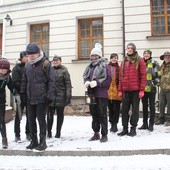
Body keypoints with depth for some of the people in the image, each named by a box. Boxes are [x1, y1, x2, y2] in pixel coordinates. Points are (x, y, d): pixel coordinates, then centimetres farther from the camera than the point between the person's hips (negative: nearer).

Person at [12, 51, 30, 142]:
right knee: (18, 116, 5)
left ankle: (28, 134, 21)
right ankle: (17, 135, 14)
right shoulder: (17, 68, -2)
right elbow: (15, 82, -9)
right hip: (21, 96, -4)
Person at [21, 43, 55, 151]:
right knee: (31, 120, 11)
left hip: (41, 98, -6)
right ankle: (33, 141, 25)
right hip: (30, 98, 6)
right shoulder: (28, 65, 12)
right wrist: (22, 93, 15)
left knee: (41, 119, 1)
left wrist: (50, 96, -15)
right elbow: (24, 81, 20)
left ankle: (42, 141, 13)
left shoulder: (45, 64, -7)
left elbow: (51, 81, -10)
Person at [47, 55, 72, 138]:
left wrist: (68, 95, -12)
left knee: (60, 114, 8)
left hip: (61, 96, -2)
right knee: (50, 114, 1)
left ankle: (58, 132, 18)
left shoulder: (64, 71, 1)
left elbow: (68, 84, -5)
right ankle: (49, 131, 13)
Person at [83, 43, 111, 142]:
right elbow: (85, 77, 18)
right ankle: (96, 133, 26)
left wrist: (97, 83, -21)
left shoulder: (104, 66, -5)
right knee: (94, 114, 13)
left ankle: (104, 135, 10)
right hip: (92, 94, 7)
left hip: (101, 94, -6)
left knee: (102, 115, -2)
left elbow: (108, 79, -12)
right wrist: (87, 82, -5)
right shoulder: (90, 66, 13)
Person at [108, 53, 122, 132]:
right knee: (110, 108, 11)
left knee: (116, 109, 4)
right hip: (108, 91, 3)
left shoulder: (119, 68, -1)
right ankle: (112, 124, 23)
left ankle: (115, 124, 13)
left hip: (116, 92, -2)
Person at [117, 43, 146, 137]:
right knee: (124, 109, 6)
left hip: (136, 90, -4)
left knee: (135, 109, 4)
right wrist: (120, 90, 6)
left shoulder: (139, 61, 1)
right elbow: (121, 76, 12)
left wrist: (142, 89, -10)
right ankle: (125, 128, 15)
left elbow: (143, 75, -4)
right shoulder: (124, 61, 13)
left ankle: (133, 129, 13)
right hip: (125, 90, 4)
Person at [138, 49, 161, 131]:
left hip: (151, 88, -4)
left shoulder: (154, 64, 0)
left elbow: (158, 75, -3)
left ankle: (151, 124, 10)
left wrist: (155, 82, -12)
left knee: (152, 106, 2)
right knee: (144, 106, 11)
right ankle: (145, 123, 20)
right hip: (143, 88, 4)